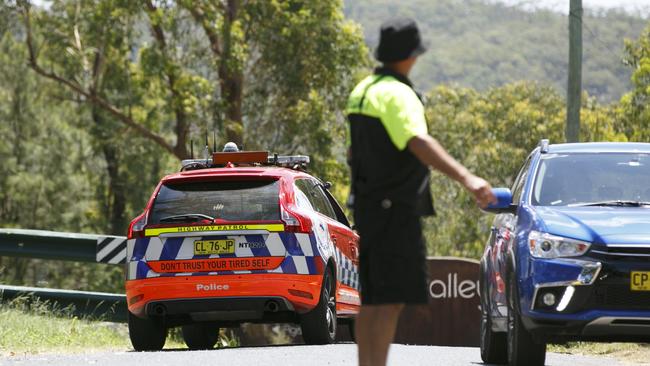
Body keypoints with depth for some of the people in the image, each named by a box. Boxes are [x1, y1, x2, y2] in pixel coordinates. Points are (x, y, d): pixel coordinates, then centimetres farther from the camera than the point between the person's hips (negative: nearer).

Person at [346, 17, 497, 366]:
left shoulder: (362, 91, 15)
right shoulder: (397, 94, -15)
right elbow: (419, 143, -33)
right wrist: (466, 177, -45)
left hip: (367, 206, 10)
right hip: (395, 210, -10)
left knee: (371, 301, 13)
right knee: (391, 299, -13)